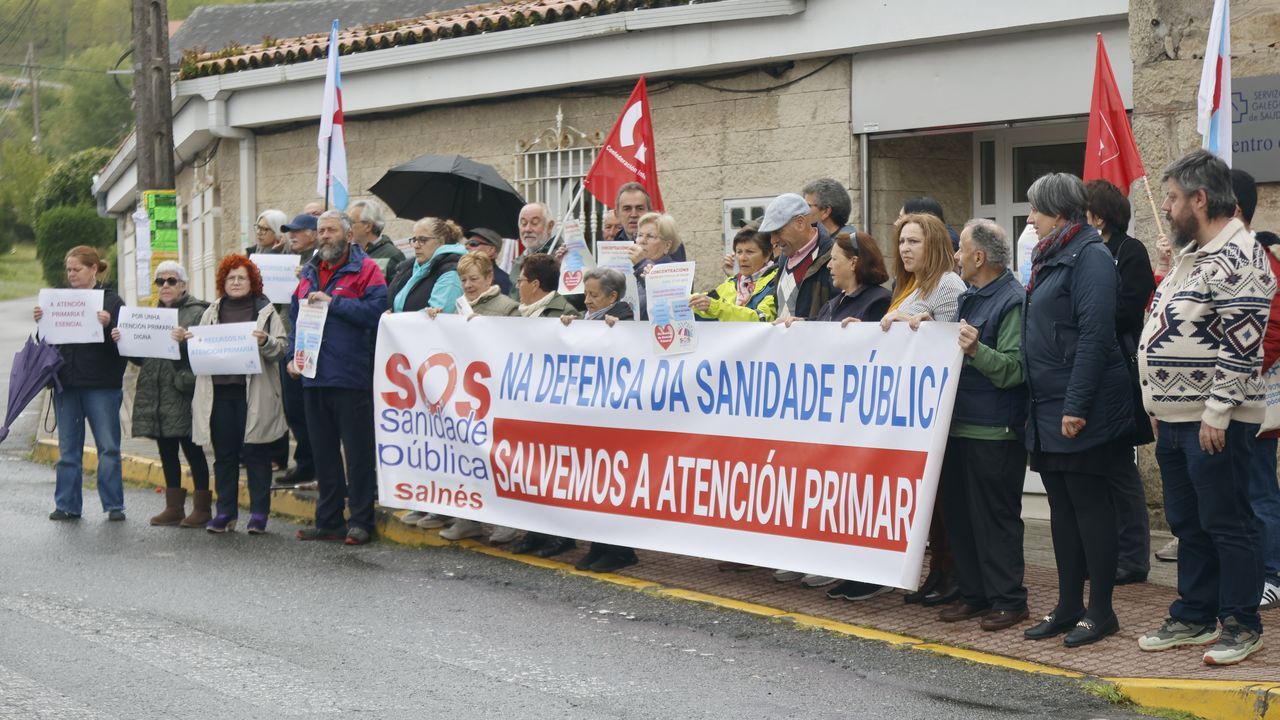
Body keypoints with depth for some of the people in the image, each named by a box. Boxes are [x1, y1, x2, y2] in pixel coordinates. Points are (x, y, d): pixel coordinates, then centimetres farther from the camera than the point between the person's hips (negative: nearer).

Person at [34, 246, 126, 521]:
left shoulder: (111, 300, -3)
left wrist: (107, 325, -26)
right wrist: (41, 322, -7)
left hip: (101, 385, -4)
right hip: (67, 383, 4)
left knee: (108, 447, 1)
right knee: (68, 449, 8)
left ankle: (114, 505, 8)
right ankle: (67, 505, 14)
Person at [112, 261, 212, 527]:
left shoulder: (197, 312, -3)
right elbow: (141, 357, 19)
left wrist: (186, 340, -30)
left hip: (183, 394, -7)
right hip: (156, 395, 7)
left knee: (192, 450, -3)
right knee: (167, 452, 11)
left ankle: (202, 508, 4)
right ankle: (174, 508, 18)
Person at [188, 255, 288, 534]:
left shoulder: (265, 311, 6)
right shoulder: (211, 313, 15)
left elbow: (280, 349, -1)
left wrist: (265, 341, -21)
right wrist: (189, 340, -4)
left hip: (253, 392, -3)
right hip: (219, 390, 3)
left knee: (255, 453, -1)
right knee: (224, 454, 6)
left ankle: (259, 512, 5)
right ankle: (225, 512, 13)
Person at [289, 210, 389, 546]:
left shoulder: (365, 269, -4)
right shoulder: (309, 273, 16)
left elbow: (375, 310, -18)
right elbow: (295, 317, 20)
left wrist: (332, 302, -15)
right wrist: (293, 354, 7)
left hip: (351, 377, -7)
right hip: (314, 376, 7)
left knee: (357, 451, -1)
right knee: (323, 451, 12)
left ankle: (360, 521, 5)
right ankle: (328, 520, 20)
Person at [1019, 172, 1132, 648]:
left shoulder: (1090, 256, -13)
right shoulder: (1050, 256, 16)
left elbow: (1095, 336, -20)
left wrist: (1076, 406, -23)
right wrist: (1042, 407, 16)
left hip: (1082, 411, -9)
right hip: (1049, 408, 9)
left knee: (1090, 503, -2)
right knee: (1061, 506, 12)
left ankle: (1100, 611, 5)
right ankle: (1068, 607, 19)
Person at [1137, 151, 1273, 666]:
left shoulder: (1238, 259, -15)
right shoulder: (1191, 255, 17)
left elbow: (1242, 348, -20)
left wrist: (1217, 413, -21)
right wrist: (1161, 409, 19)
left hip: (1214, 423, -10)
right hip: (1175, 418, 10)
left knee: (1227, 523, -2)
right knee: (1188, 524, 15)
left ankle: (1242, 625, 7)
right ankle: (1193, 618, 24)